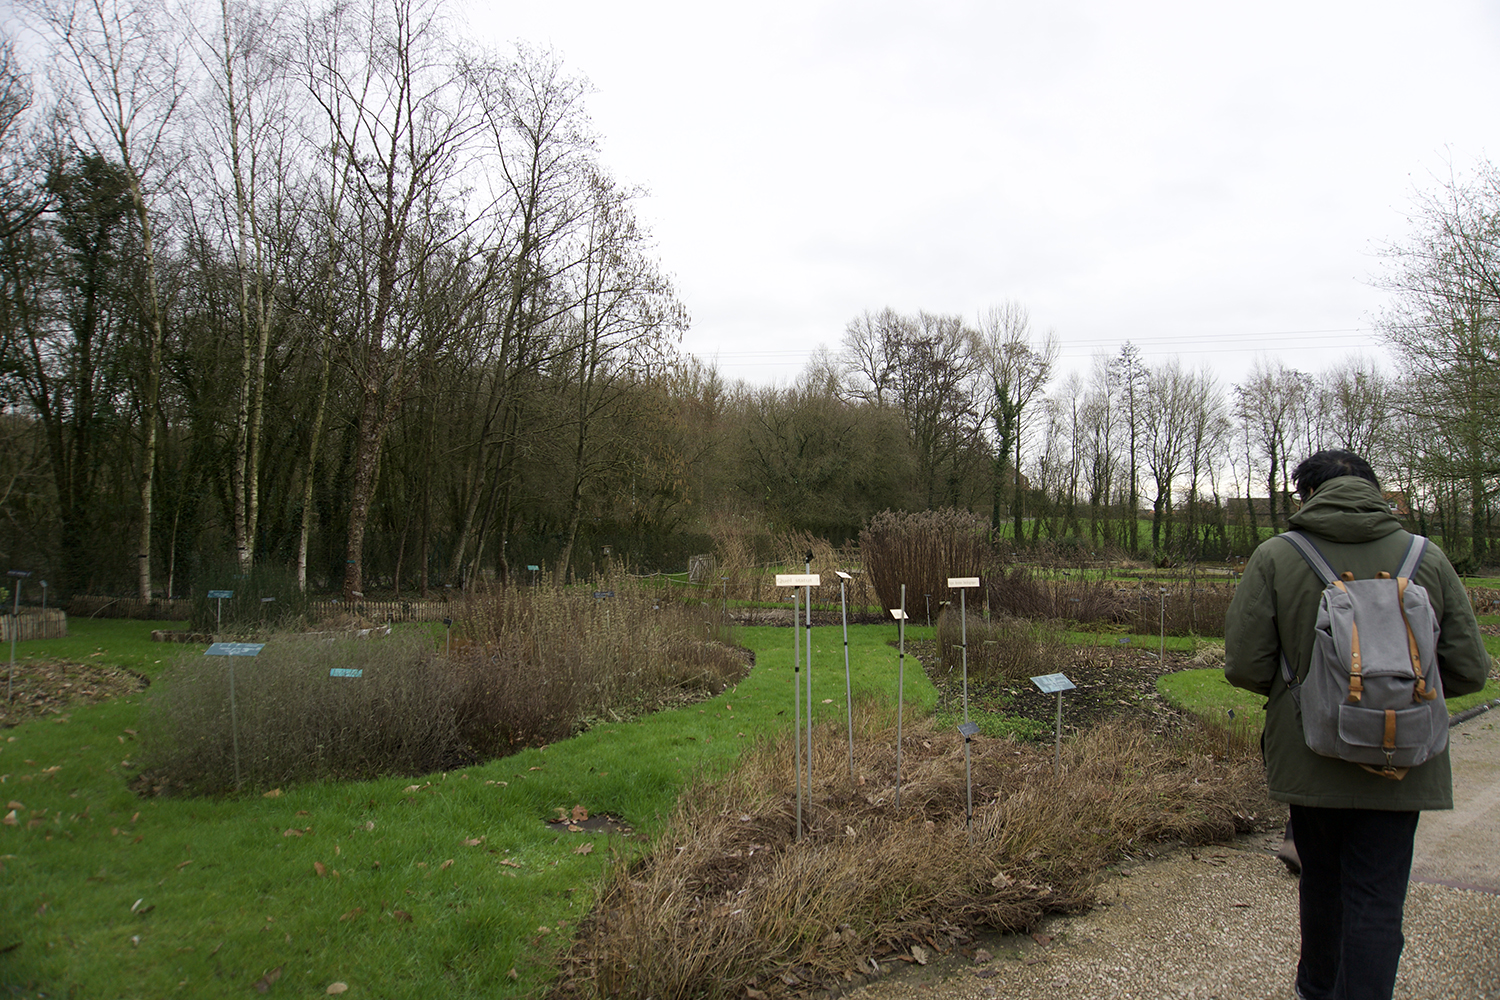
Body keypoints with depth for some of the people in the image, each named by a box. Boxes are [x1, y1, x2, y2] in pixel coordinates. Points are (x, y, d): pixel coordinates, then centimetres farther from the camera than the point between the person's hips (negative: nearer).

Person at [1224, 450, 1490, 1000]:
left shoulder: (1274, 557, -9)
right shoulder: (1428, 558, -2)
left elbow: (1244, 667, -12)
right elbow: (1468, 669, 1)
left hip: (1310, 761, 0)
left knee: (1322, 882, 21)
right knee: (1377, 902, 6)